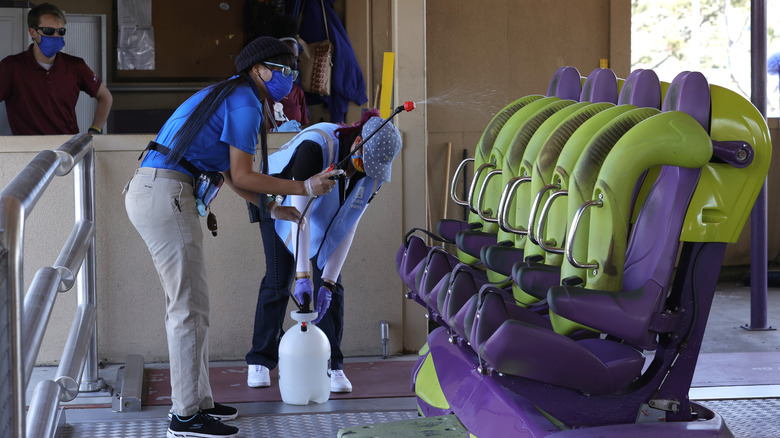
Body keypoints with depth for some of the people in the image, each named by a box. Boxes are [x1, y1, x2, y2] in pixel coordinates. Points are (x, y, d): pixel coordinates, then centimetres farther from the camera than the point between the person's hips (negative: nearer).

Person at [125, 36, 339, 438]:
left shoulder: (227, 97, 25)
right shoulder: (245, 104, -7)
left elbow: (231, 175, 27)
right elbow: (242, 176, -9)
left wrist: (271, 208, 27)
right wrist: (304, 188, -3)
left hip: (148, 193, 11)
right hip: (166, 196, -11)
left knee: (187, 303, 15)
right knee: (189, 306, -7)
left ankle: (196, 400, 22)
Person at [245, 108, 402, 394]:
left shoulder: (373, 171, -23)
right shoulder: (316, 146, -41)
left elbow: (348, 227, -20)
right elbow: (299, 212, -43)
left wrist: (328, 282, -26)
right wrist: (303, 275, -48)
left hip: (326, 219, 4)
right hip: (282, 205, -4)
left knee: (331, 287, -8)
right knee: (277, 282, -8)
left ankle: (333, 367, -3)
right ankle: (260, 362, 3)